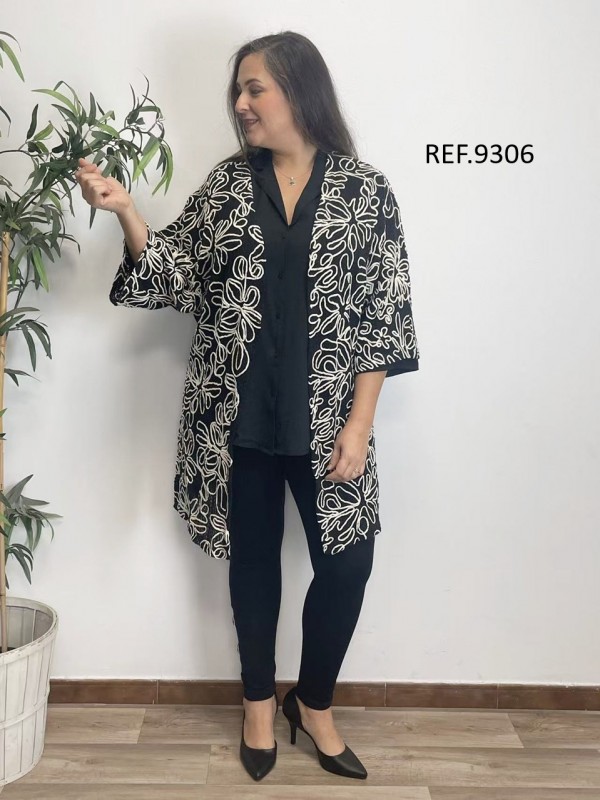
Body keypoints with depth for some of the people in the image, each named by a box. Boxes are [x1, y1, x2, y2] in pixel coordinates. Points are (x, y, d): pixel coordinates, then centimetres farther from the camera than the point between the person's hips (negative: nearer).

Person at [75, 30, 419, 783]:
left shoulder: (365, 189, -3)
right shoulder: (226, 183, 5)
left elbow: (383, 314, -5)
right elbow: (176, 274, 1)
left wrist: (359, 423, -9)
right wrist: (124, 211, -15)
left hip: (323, 417, -1)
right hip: (236, 416, 2)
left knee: (346, 563, 3)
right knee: (253, 556, 13)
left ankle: (313, 704, 30)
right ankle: (259, 701, 35)